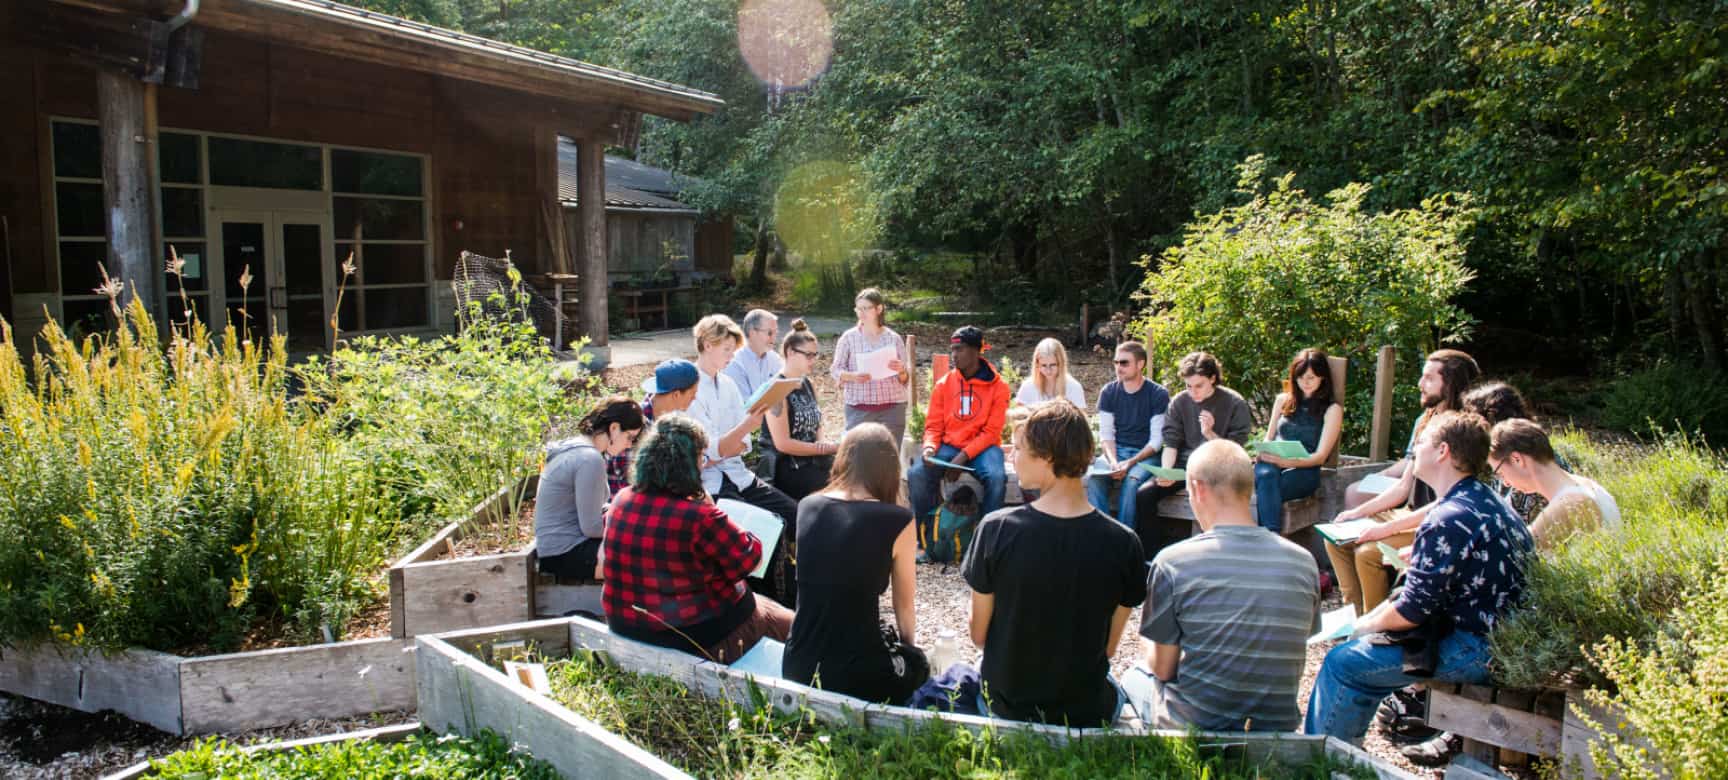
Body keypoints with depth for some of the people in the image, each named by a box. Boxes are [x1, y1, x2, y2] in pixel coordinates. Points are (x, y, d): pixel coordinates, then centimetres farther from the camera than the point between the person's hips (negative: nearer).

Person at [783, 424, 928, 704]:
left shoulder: (807, 506, 2)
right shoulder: (897, 521, -11)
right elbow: (905, 605, 3)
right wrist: (907, 645, 24)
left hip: (797, 668, 5)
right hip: (856, 676, -5)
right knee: (917, 663, 28)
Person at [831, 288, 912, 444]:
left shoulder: (894, 338, 4)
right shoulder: (849, 337, 1)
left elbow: (906, 379, 6)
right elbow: (836, 370, 2)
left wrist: (901, 371, -16)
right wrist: (853, 376, -18)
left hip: (892, 409, 1)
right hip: (858, 409, -1)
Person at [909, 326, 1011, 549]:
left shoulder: (998, 386, -4)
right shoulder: (943, 384, 5)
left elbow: (991, 431, -8)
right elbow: (933, 425, 7)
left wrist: (964, 456, -19)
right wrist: (930, 447, -16)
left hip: (982, 447, -2)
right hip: (948, 445, 2)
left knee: (997, 478, -34)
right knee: (917, 473, -25)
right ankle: (924, 537, -11)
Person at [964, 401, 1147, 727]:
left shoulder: (996, 530, -22)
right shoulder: (1124, 544, -20)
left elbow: (978, 635, -8)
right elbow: (1109, 647, -6)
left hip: (1005, 703, 0)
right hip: (1086, 712, 0)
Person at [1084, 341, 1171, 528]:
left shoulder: (1158, 394, -4)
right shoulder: (1108, 392, 6)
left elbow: (1156, 440, -7)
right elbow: (1106, 434, 2)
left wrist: (1130, 463, -20)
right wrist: (1113, 462, -17)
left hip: (1145, 454, -3)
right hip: (1115, 451, 3)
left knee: (1132, 481, -34)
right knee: (1095, 478, -28)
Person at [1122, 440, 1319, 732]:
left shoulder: (1173, 562, -17)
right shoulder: (1304, 562, -6)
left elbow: (1162, 668, -7)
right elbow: (1288, 662, 4)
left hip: (1195, 726, -3)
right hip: (1278, 727, 4)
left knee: (1135, 675, 28)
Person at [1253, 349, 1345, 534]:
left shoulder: (1332, 408, 8)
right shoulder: (1283, 400, 22)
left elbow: (1320, 456, 1)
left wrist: (1288, 461, -17)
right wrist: (1264, 453, -2)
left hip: (1304, 471, -2)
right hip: (1273, 464, 3)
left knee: (1266, 490, -37)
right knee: (1265, 475, -37)